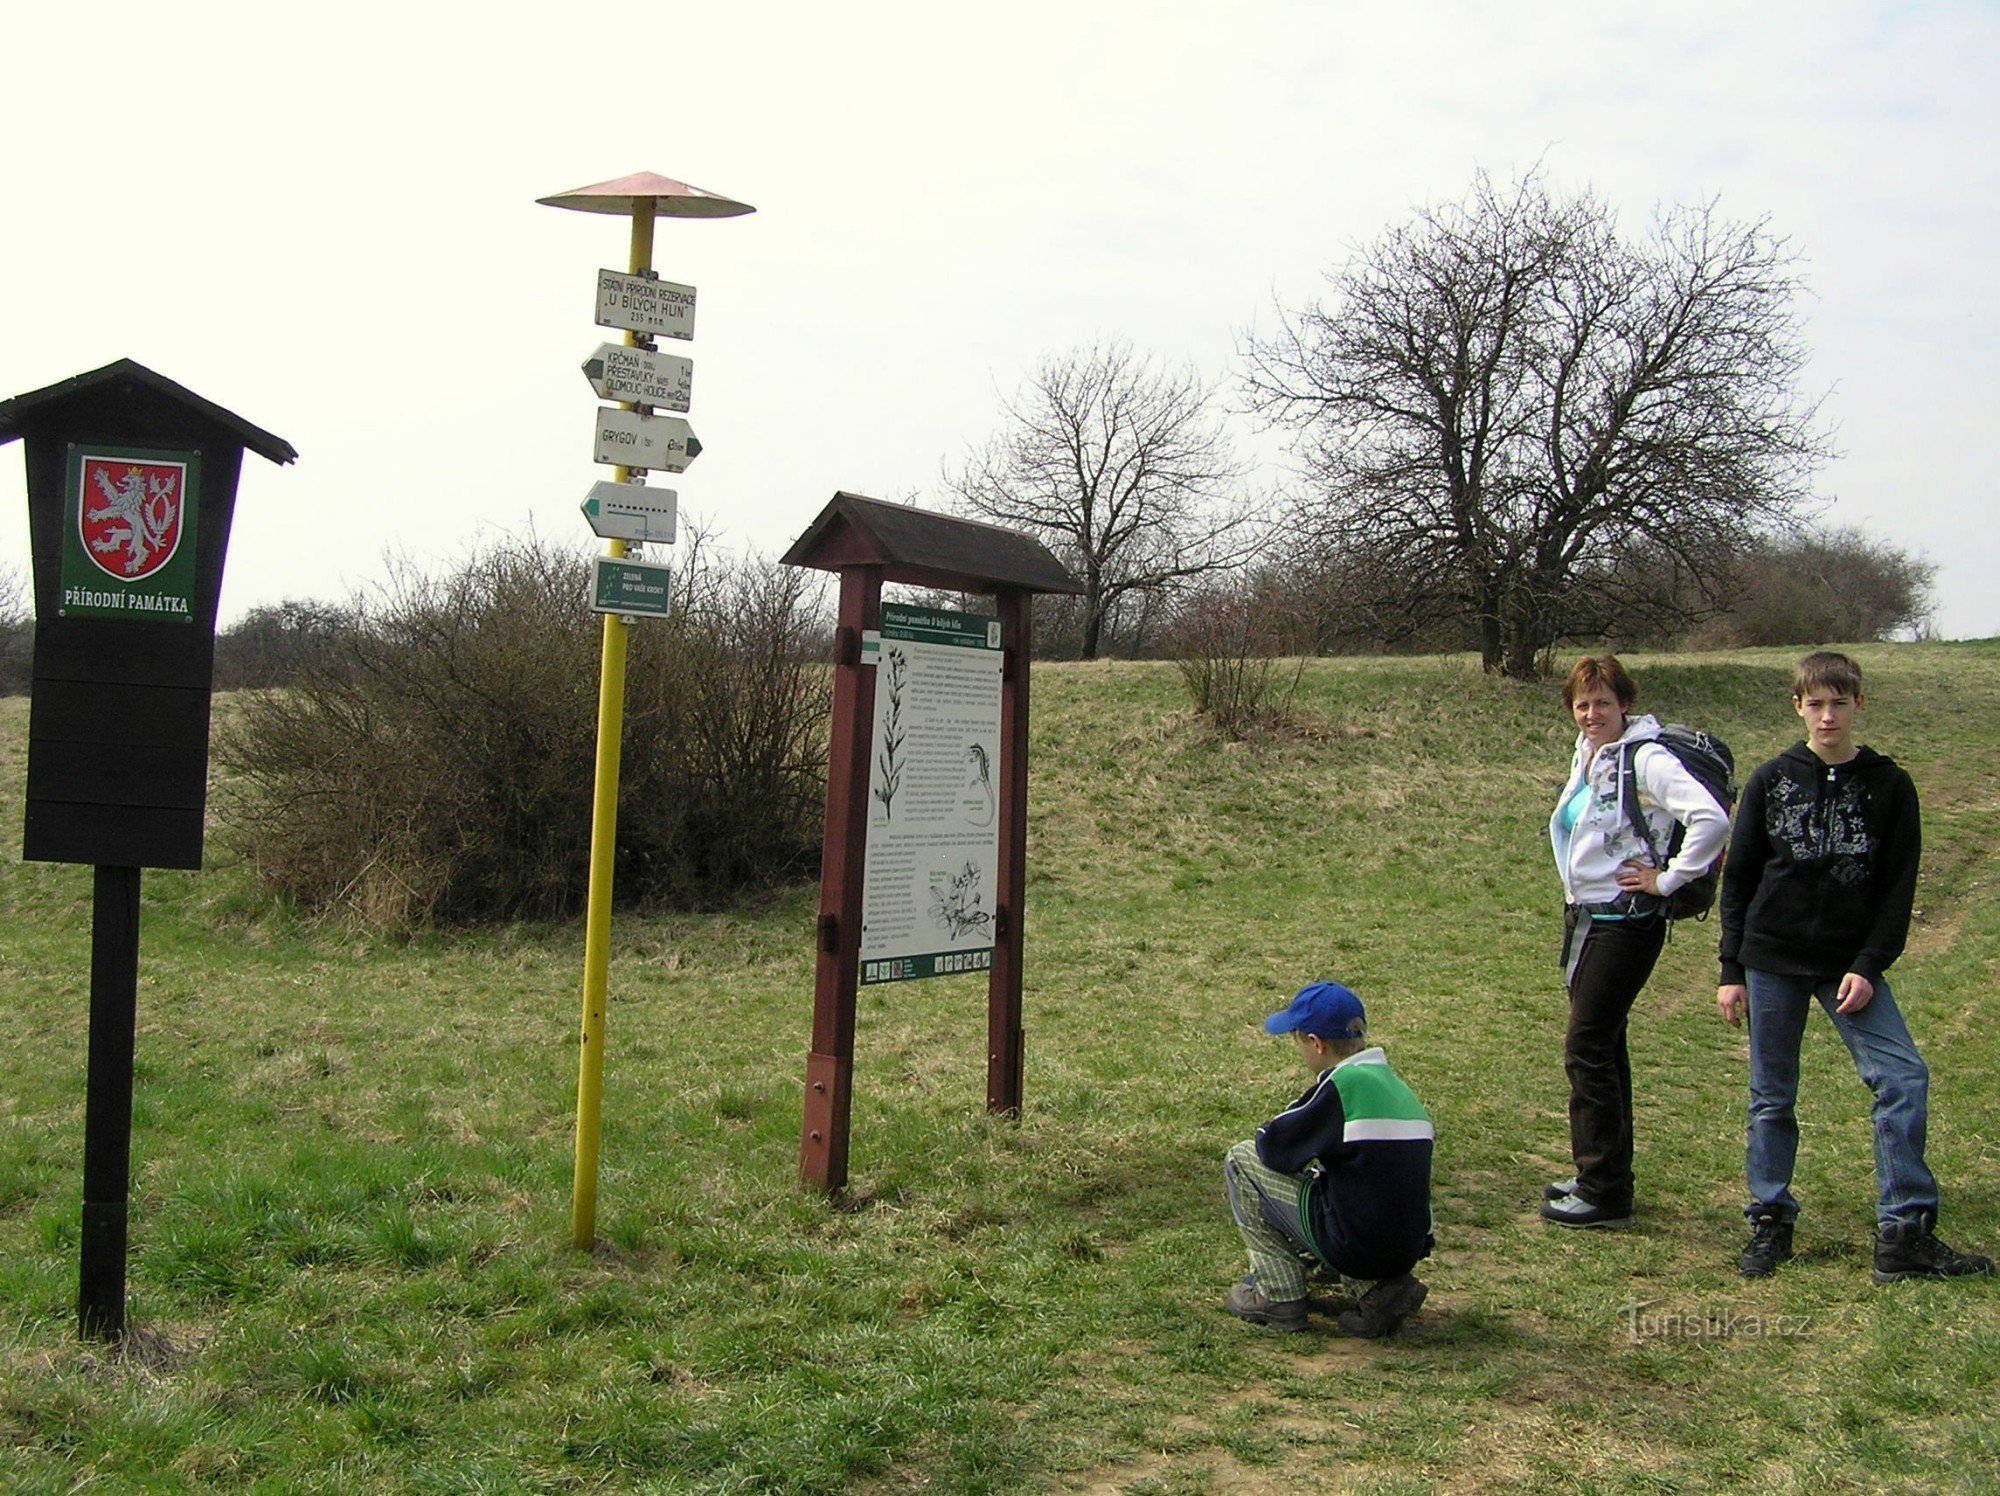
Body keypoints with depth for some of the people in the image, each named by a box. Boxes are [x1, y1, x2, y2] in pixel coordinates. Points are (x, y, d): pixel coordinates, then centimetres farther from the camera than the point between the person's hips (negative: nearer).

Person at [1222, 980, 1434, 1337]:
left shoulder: (1341, 1084, -13)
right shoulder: (1394, 1083, 12)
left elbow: (1273, 1147, -9)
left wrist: (1264, 1137, 14)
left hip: (1353, 1249, -8)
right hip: (1407, 1251, 8)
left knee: (1240, 1160, 3)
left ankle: (1279, 1297, 5)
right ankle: (1383, 1287, 13)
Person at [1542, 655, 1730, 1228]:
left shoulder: (1646, 759, -16)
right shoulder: (1586, 755, 10)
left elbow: (1712, 819, -29)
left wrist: (1668, 880, -19)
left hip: (1625, 923, -9)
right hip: (1583, 917, 9)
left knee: (1587, 1048, -7)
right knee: (1602, 1047, 15)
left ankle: (1605, 1193, 0)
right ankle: (1600, 1175, 25)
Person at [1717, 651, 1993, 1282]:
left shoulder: (1889, 786, 2)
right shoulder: (1771, 781, 3)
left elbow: (1899, 887, 1)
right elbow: (1738, 879, 5)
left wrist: (1869, 966, -10)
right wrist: (1732, 970, 2)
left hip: (1851, 963, 0)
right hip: (1771, 962, 0)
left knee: (1904, 1078, -12)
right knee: (1771, 1099, 6)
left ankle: (1905, 1234, -5)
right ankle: (1769, 1224, 18)